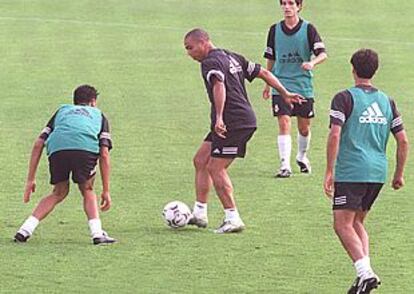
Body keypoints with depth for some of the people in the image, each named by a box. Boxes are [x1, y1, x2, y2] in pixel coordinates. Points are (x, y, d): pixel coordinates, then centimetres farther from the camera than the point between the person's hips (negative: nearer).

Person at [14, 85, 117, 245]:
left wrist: (30, 180, 30)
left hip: (57, 148, 2)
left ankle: (25, 230, 13)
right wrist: (106, 191, 23)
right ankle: (97, 233, 5)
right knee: (87, 190, 22)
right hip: (86, 147, -2)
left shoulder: (62, 111, 38)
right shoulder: (98, 115, 34)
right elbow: (104, 154, 23)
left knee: (59, 192, 23)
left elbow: (38, 144, 28)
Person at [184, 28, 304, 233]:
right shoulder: (232, 58, 18)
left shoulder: (211, 63, -12)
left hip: (233, 122, -10)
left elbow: (219, 86, -31)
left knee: (215, 168, -7)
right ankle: (199, 214, 17)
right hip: (245, 119, 10)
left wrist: (219, 118, -40)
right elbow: (263, 72, 21)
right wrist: (284, 93, 28)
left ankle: (233, 219, -6)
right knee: (200, 161, 14)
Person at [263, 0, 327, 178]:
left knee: (304, 127, 9)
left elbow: (323, 54, -10)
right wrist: (268, 84, 17)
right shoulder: (275, 30, 4)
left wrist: (312, 63, -31)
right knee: (284, 123, -13)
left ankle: (302, 156, 36)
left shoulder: (308, 29, -3)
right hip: (281, 84, 0)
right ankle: (285, 166, -15)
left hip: (303, 85, 0)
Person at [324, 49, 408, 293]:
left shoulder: (345, 98, -4)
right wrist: (399, 174, 21)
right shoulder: (387, 101, 13)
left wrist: (329, 171, -12)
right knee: (357, 223, 19)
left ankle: (365, 273, -22)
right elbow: (403, 140, 12)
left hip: (351, 171, -6)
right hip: (378, 172, 6)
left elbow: (335, 135, -14)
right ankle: (365, 271, 5)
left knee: (343, 224, -4)